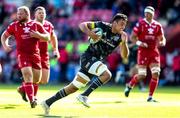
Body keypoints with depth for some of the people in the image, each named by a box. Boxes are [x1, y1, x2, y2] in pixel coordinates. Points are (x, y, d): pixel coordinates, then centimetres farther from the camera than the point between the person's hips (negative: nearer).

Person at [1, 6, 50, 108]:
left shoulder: (36, 25, 4)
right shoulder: (14, 26, 4)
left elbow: (47, 37, 5)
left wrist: (38, 35, -14)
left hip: (35, 54, 3)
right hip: (23, 54, -3)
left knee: (36, 79, 9)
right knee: (28, 76, -19)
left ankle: (23, 88, 37)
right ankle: (31, 100, -21)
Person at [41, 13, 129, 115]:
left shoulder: (120, 37, 2)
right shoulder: (103, 26, -10)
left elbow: (125, 55, -4)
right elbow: (82, 25, -4)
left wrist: (124, 42, -21)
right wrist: (90, 34, -23)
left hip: (96, 61, 6)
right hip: (88, 57, -6)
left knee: (73, 87, 8)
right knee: (107, 74, -27)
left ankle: (47, 103, 16)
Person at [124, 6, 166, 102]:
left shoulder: (157, 25, 7)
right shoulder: (140, 24, -4)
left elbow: (162, 38, 15)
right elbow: (132, 37, -3)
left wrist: (162, 42, -8)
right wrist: (139, 43, -21)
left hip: (154, 52, 4)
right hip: (143, 51, -4)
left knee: (156, 74, -6)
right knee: (142, 75, -7)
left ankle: (150, 97, 3)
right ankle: (129, 85, 24)